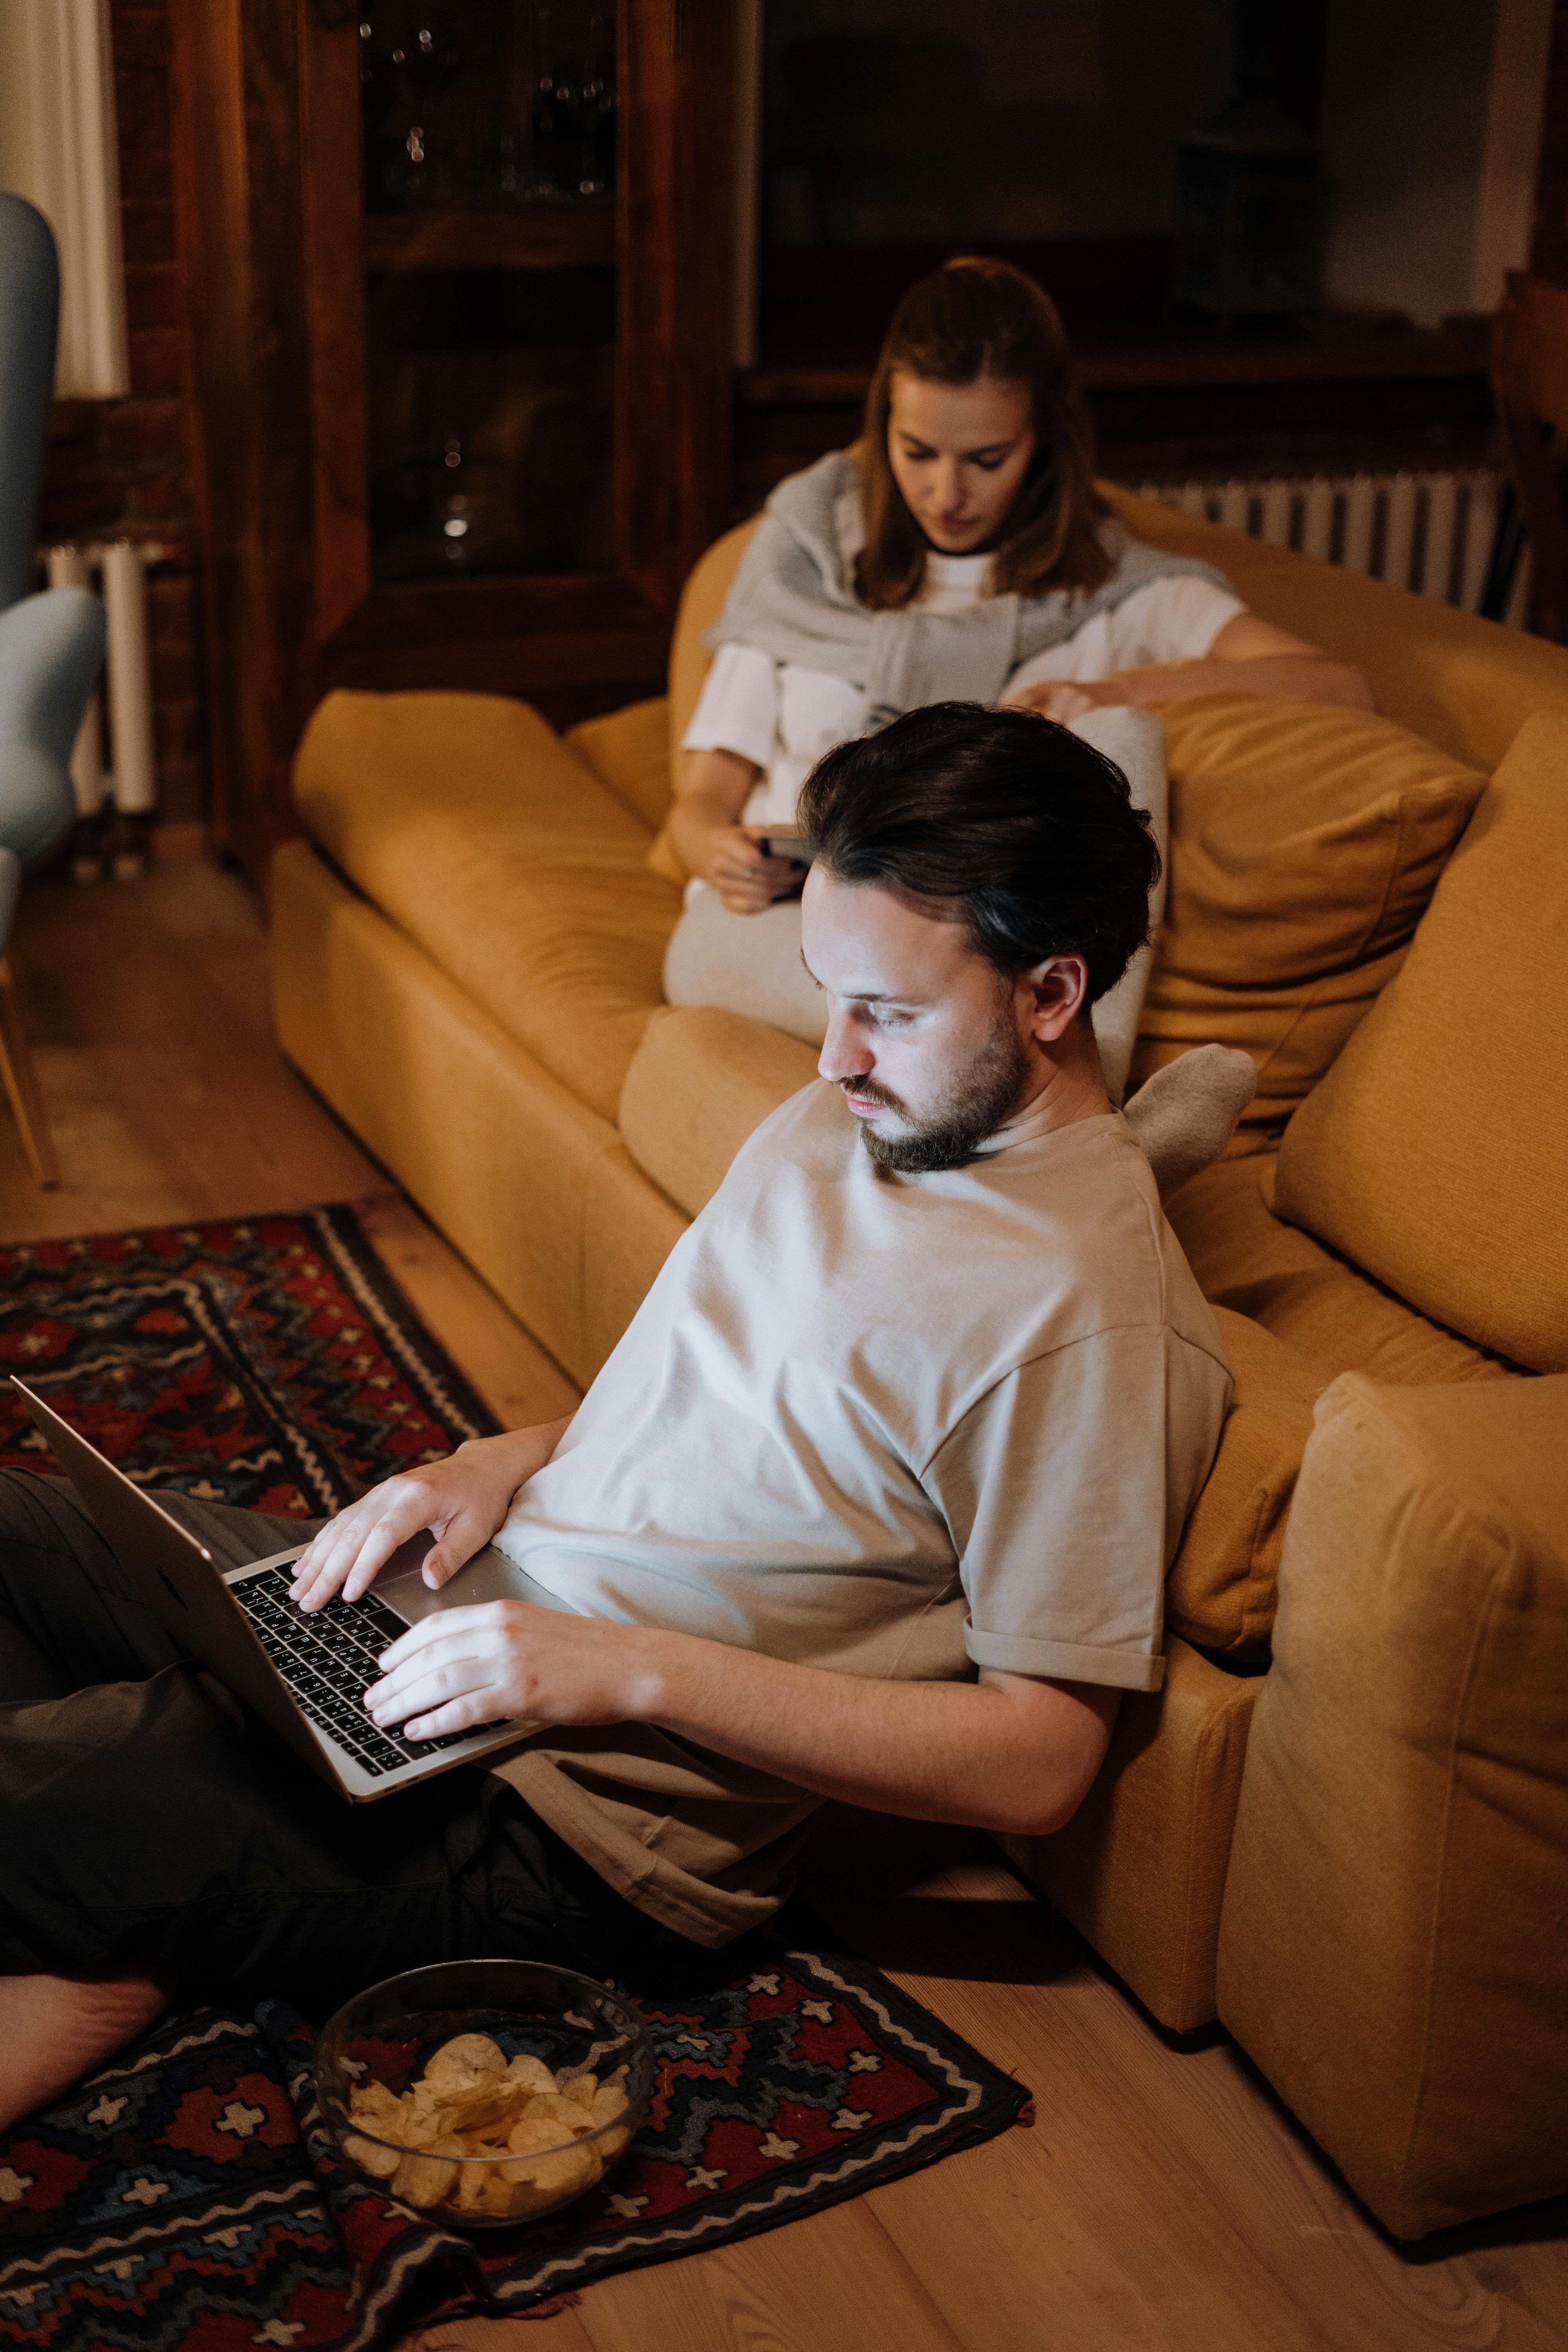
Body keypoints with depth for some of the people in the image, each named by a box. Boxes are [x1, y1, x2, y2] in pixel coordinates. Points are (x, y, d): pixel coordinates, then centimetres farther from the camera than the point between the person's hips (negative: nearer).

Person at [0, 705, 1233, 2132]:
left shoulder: (1087, 1319, -21)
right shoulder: (842, 1121, 6)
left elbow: (1041, 1761, -19)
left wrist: (635, 1670, -24)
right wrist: (511, 1459, 0)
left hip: (573, 1818, -9)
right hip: (473, 1616, 10)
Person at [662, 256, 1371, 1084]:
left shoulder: (1106, 585, 10)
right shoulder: (807, 547, 14)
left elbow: (1341, 686, -4)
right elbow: (702, 800, 11)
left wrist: (1117, 694, -18)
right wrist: (725, 856, -14)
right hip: (773, 925, 1)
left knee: (1114, 736, -28)